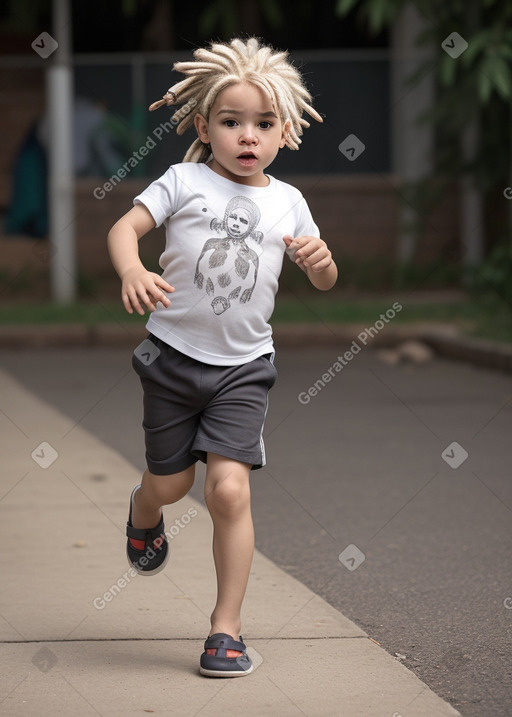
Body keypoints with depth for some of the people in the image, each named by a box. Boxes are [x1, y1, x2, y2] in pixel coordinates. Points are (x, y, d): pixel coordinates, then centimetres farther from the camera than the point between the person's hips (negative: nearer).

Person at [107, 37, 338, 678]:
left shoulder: (287, 202, 3)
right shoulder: (184, 181, -5)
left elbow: (323, 281, 11)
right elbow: (125, 226, -15)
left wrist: (321, 260, -14)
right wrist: (131, 271, -37)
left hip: (242, 367, 1)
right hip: (174, 354, -1)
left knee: (229, 488, -13)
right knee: (171, 483, 12)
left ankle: (226, 627, -3)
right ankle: (143, 516, 53)